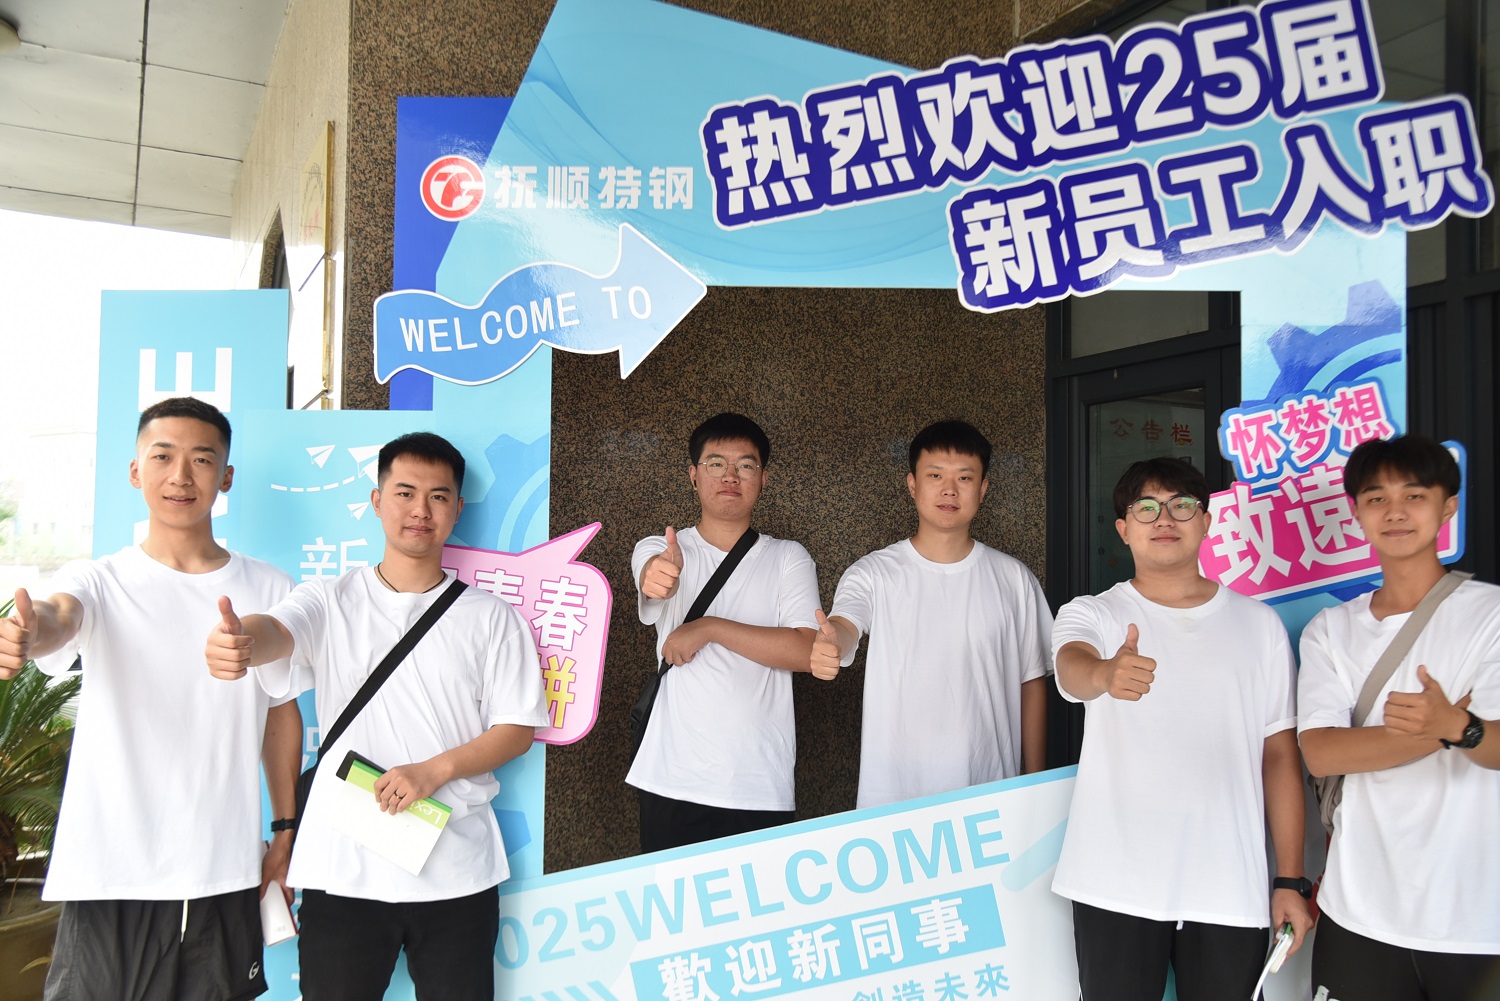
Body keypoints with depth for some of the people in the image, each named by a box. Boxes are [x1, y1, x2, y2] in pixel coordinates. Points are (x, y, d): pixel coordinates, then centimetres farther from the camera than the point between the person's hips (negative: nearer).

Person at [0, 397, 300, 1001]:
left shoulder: (270, 590, 3)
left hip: (226, 877, 2)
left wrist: (285, 835, 10)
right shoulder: (99, 582, -2)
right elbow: (57, 617, -25)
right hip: (108, 878, -1)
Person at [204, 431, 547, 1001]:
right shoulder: (330, 602, 4)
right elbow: (275, 632, -17)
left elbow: (518, 729, 2)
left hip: (458, 871, 1)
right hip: (343, 868, 0)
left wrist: (434, 770, -14)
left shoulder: (491, 617, 5)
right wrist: (239, 642, -42)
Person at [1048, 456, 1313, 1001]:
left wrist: (1291, 879, 6)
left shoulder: (1259, 624, 8)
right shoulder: (1091, 614, 1)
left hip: (1230, 891, 2)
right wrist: (1106, 674, -46)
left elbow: (1280, 754, 9)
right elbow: (1072, 666, -22)